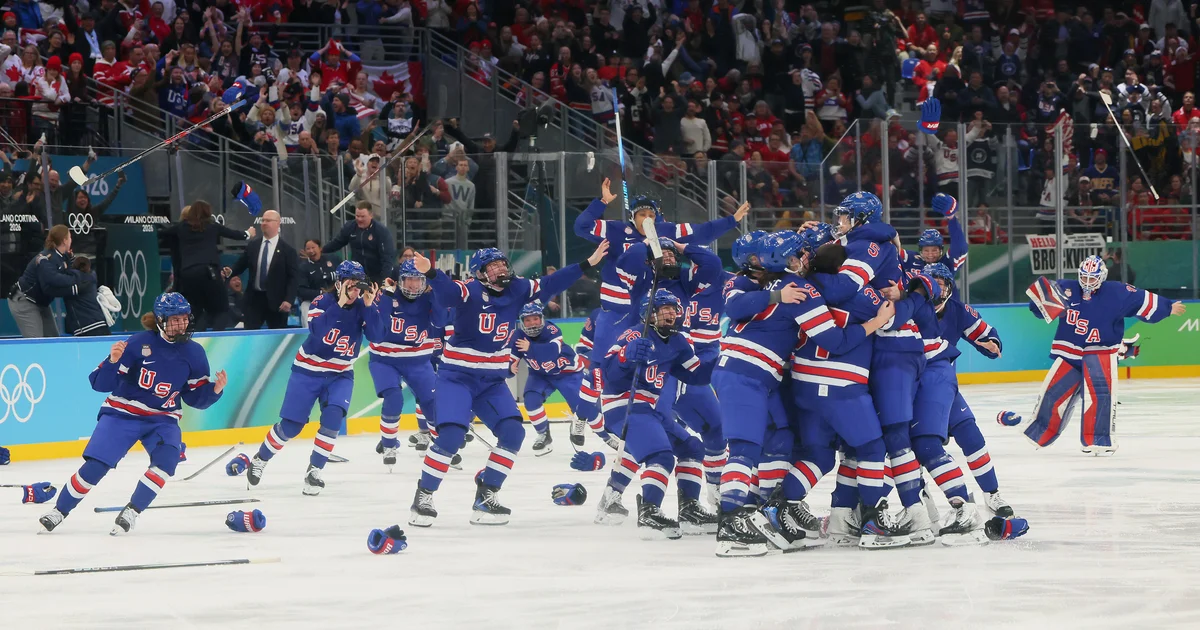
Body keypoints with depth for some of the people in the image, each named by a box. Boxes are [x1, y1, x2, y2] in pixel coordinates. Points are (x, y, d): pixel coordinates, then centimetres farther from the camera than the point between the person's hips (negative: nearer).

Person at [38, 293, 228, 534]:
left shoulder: (194, 353, -2)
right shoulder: (138, 343, -14)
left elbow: (196, 398, 5)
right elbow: (100, 384, -14)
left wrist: (214, 389, -15)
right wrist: (113, 362, -34)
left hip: (162, 419, 3)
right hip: (122, 414, -3)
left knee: (166, 459, -26)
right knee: (95, 466, -14)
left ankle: (131, 512, -10)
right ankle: (59, 511, 7)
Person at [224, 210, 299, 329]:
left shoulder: (287, 250, -3)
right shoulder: (252, 245, 9)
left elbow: (294, 277, -6)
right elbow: (240, 265, 13)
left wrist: (289, 300, -17)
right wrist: (230, 272, -11)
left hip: (276, 301, -3)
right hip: (254, 298, 3)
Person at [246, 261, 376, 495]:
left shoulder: (361, 307, -5)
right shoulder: (322, 302, -15)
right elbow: (318, 332, -32)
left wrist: (369, 306, -26)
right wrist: (339, 303, -36)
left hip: (340, 374, 3)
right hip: (309, 369, -3)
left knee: (333, 417, -22)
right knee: (291, 425, -2)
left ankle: (314, 471, -10)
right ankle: (259, 460, 23)